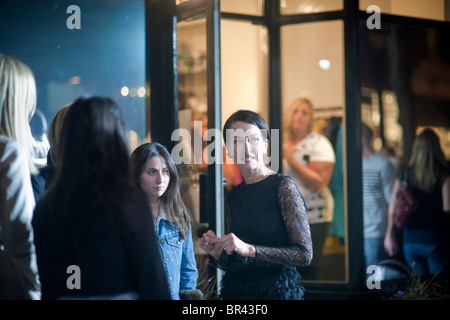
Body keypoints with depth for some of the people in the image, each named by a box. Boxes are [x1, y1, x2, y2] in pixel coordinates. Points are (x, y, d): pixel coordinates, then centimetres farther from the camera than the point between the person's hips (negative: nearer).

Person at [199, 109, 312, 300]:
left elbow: (305, 254, -16)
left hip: (277, 291, -5)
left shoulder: (283, 186, -9)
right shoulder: (234, 197, 8)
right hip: (236, 294, 5)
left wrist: (249, 249, -22)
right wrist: (216, 252, -5)